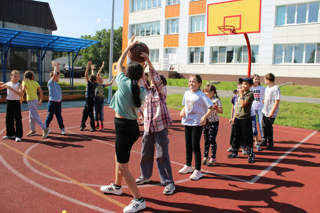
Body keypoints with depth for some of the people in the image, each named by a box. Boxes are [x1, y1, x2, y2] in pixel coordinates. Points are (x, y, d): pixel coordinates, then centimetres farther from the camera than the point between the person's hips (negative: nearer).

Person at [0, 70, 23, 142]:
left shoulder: (19, 85, -7)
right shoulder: (8, 83, 7)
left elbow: (20, 93, -23)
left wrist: (11, 88, -27)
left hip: (16, 102, -5)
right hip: (9, 102, 5)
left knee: (18, 119, -5)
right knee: (8, 118, 12)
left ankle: (18, 135, 1)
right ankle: (10, 134, 25)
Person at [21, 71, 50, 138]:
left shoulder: (25, 82, -2)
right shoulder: (35, 82, 12)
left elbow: (23, 90, -17)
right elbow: (41, 91, 6)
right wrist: (41, 100, 11)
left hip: (31, 100, -7)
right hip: (36, 99, 7)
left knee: (34, 116, -10)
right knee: (31, 116, 18)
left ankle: (45, 128, -20)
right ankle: (33, 130, 24)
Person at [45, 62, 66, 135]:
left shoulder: (56, 83, 11)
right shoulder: (50, 82, -11)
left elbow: (56, 74, 25)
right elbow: (55, 74, -26)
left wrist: (57, 66, 18)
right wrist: (55, 66, -15)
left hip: (58, 102, 7)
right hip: (52, 102, -7)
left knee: (59, 116, 7)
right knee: (50, 116, 6)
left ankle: (62, 129, 8)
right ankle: (45, 128, 22)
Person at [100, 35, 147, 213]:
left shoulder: (124, 83, -14)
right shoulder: (142, 90, 0)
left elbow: (118, 64, 4)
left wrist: (128, 47, 14)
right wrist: (139, 67, 20)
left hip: (124, 128, -8)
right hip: (132, 125, 8)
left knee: (123, 167, 0)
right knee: (119, 157, 28)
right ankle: (116, 186, 49)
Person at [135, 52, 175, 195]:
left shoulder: (162, 91, -4)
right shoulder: (147, 90, 10)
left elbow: (156, 77, -18)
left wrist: (148, 61, -26)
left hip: (160, 127, -5)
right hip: (148, 127, 6)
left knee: (162, 155, -2)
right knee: (145, 153, 15)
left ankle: (168, 182, 9)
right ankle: (145, 176, 35)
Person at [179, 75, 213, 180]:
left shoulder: (201, 95, -11)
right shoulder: (187, 93, 8)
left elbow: (211, 108, -14)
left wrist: (204, 117, -27)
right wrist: (182, 111, 0)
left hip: (197, 123, -6)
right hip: (187, 122, 6)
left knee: (195, 146, -3)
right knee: (188, 145, 16)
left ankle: (198, 170, 9)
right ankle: (188, 166, 33)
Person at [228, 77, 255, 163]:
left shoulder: (250, 94, -11)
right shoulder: (240, 93, 12)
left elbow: (243, 104, -22)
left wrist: (241, 94, -16)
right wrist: (234, 116, 16)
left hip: (245, 119, -7)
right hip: (237, 118, 7)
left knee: (247, 137, -1)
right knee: (236, 136, 16)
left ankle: (250, 154, 11)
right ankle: (235, 152, 29)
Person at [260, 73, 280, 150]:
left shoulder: (276, 88, -16)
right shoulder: (267, 87, 10)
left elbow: (277, 101, -19)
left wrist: (272, 112, -21)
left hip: (271, 113, -8)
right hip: (265, 111, 8)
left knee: (269, 128, -2)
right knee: (264, 126, 13)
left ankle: (271, 144, 13)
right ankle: (264, 141, 26)